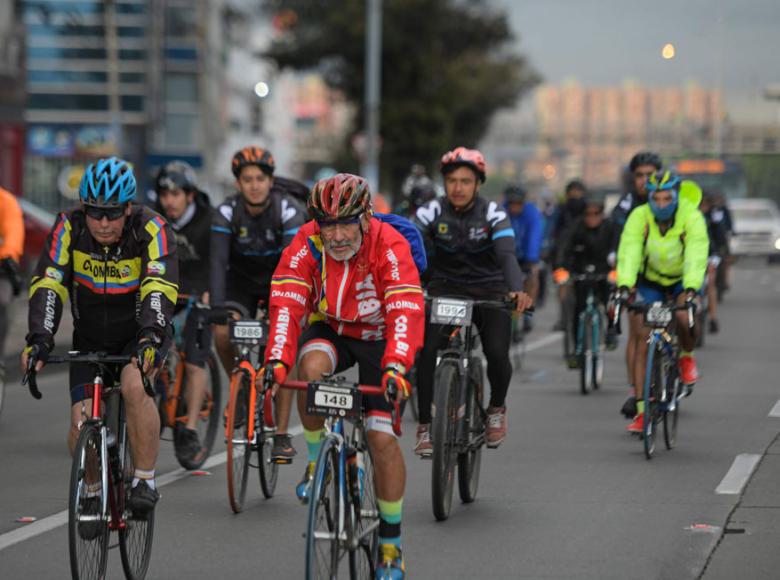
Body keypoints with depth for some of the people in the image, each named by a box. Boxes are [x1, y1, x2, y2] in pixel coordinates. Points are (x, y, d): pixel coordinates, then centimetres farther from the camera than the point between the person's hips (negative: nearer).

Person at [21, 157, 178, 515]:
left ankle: (144, 481, -18)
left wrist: (150, 335, -51)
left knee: (135, 387, -32)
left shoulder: (151, 230, -22)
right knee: (82, 424, -11)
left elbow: (160, 288, -35)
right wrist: (39, 339, -38)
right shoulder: (70, 228, -17)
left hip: (140, 335, -2)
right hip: (90, 340, 2)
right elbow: (48, 285, -24)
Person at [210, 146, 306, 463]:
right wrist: (217, 307, -38)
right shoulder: (227, 212, -20)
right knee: (222, 332, -25)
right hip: (242, 279, 1)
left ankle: (282, 434, -13)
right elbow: (218, 261, -26)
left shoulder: (287, 210, -24)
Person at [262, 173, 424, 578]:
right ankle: (317, 460, -8)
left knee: (382, 436, -11)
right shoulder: (306, 245, -22)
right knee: (311, 366, -34)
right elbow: (286, 304, -29)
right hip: (330, 330, 2)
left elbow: (406, 312, -37)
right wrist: (277, 360, -44)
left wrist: (395, 366, -53)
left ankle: (391, 545, 4)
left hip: (379, 339, -2)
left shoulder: (389, 247, -28)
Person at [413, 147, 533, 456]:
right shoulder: (431, 213, -12)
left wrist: (517, 291, -48)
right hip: (445, 289, 1)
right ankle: (425, 425, -7)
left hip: (489, 291, -1)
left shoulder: (493, 214, -15)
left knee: (497, 354, -20)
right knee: (427, 351, -21)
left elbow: (506, 255, -29)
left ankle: (496, 407, 12)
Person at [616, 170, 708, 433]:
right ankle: (641, 410, -2)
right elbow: (628, 252, -34)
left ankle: (687, 357, 3)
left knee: (684, 317, -31)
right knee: (643, 344, -8)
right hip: (651, 281, 1)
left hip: (683, 281, -1)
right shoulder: (639, 217, -24)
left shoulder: (692, 217, -27)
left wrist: (691, 290, -52)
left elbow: (696, 256, -38)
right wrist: (624, 286, -48)